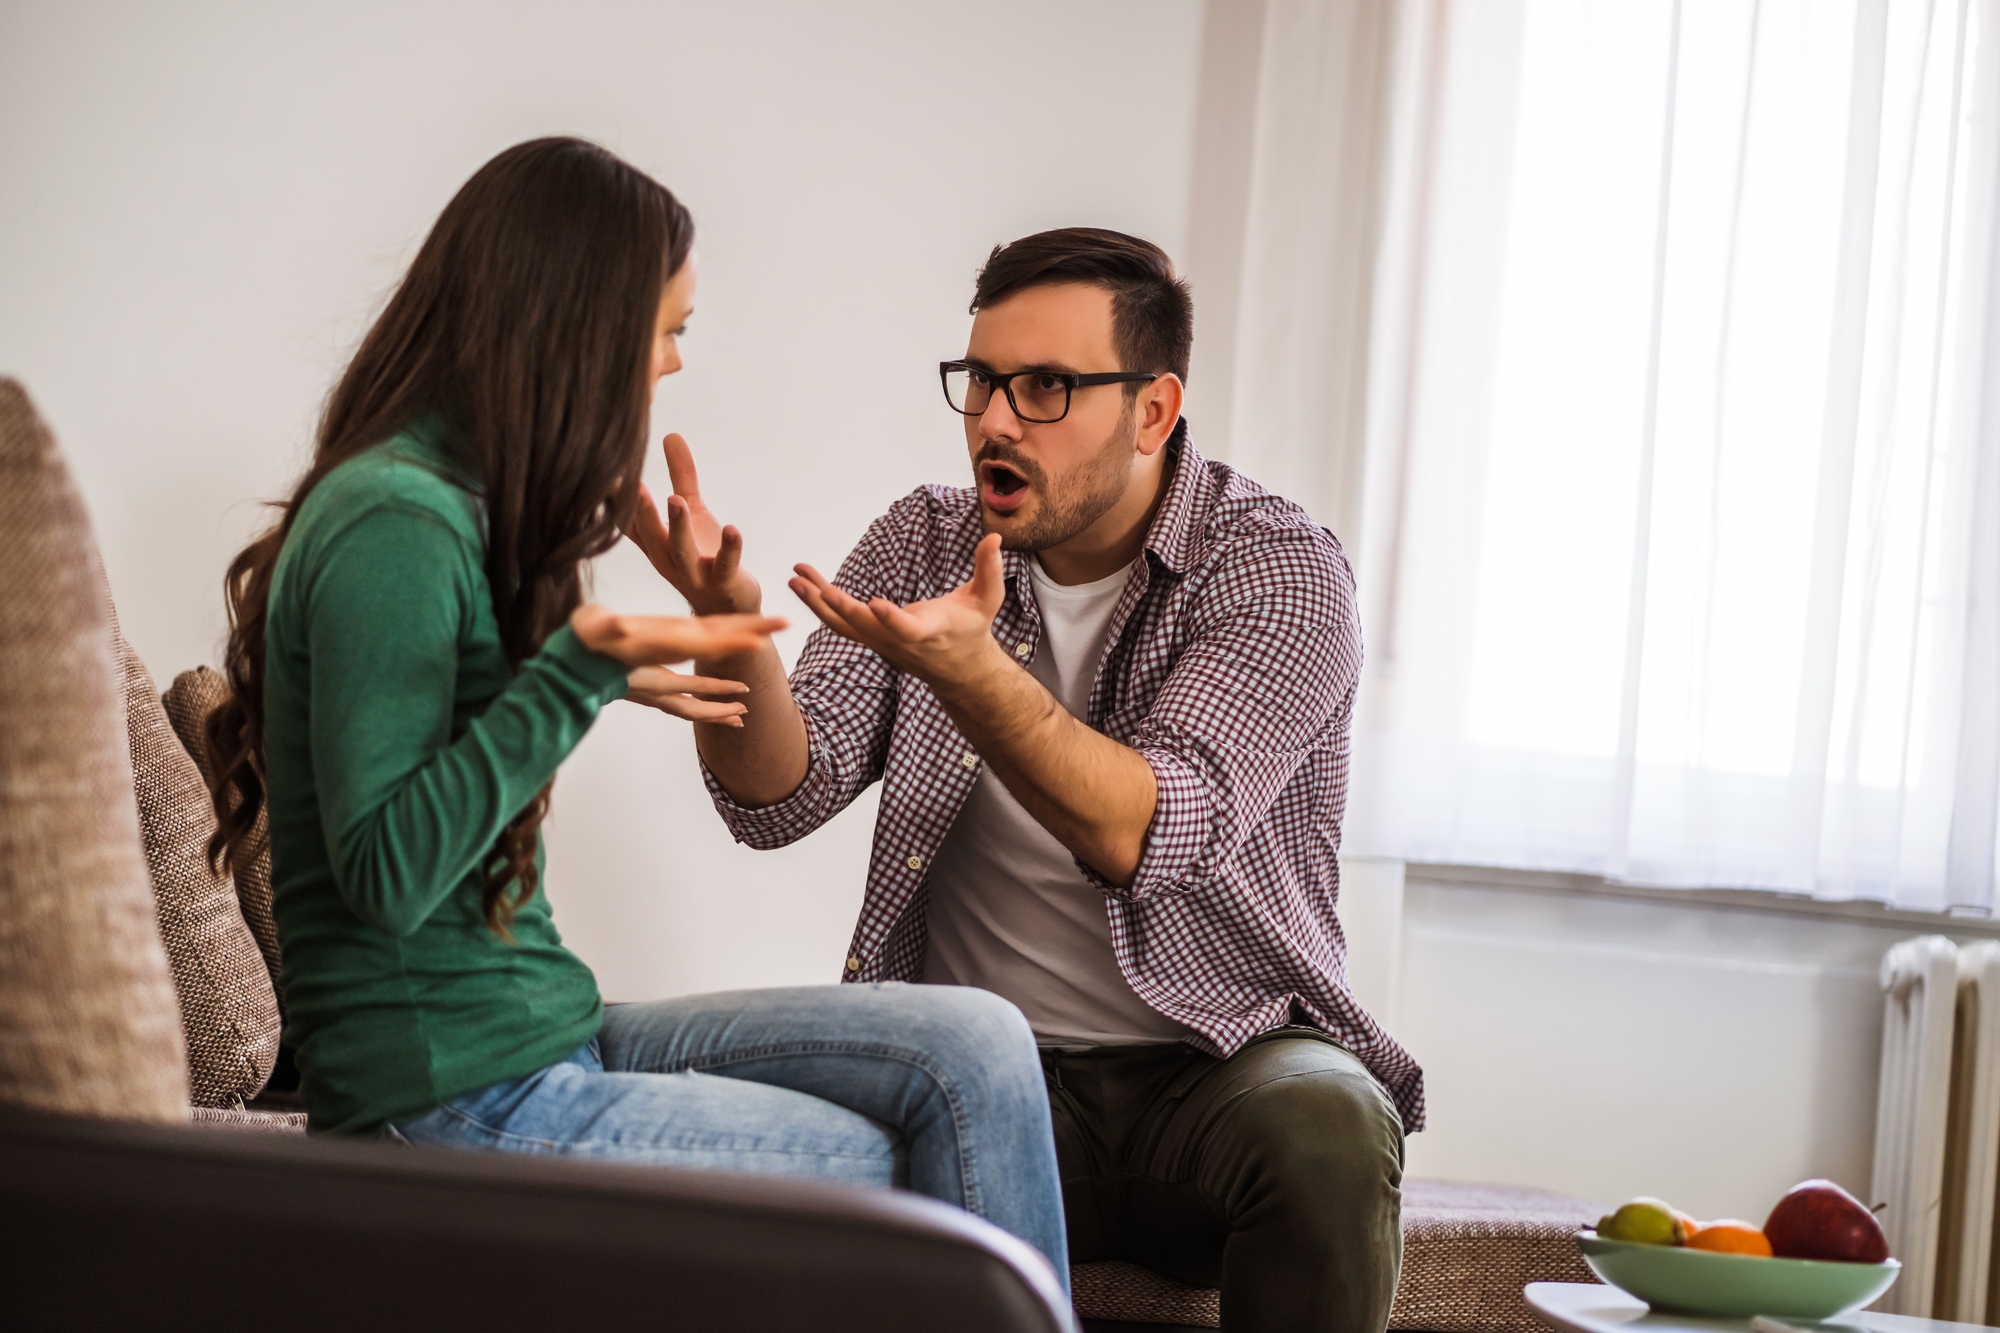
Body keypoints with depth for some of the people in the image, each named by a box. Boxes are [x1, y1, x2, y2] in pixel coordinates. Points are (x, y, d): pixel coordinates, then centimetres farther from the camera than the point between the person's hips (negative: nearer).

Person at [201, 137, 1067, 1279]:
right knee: (887, 1173, -1)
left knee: (974, 1051, -2)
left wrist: (609, 673, 32)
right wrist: (576, 673, -29)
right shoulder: (393, 527, -18)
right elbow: (384, 874, -23)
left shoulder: (459, 503, 13)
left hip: (546, 1040, 9)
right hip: (451, 1102, -9)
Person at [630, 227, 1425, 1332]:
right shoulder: (925, 545, 6)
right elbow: (781, 802, -3)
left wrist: (966, 668, -37)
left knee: (1323, 1130, -35)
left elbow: (1150, 836, -22)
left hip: (1225, 1061, -1)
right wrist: (731, 631, -23)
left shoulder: (1281, 571, -7)